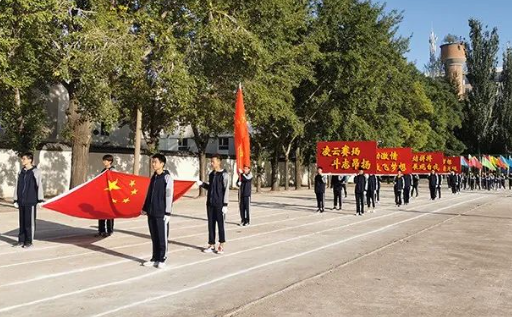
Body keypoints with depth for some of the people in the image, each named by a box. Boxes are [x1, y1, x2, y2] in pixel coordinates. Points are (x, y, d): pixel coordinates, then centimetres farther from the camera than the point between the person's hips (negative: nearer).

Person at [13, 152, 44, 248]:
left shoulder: (35, 172, -6)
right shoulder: (21, 172, 11)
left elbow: (39, 186, -9)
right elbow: (17, 186, 15)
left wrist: (40, 200, -13)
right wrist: (15, 200, 13)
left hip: (31, 201, -5)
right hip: (21, 201, 6)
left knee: (30, 222, -1)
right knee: (22, 221, 11)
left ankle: (29, 241, 8)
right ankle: (21, 240, 19)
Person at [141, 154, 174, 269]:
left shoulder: (167, 177, -9)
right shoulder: (153, 177, 12)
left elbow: (169, 196, -13)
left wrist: (167, 213, -15)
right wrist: (145, 208, 17)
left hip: (161, 213, -7)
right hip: (151, 213, 7)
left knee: (162, 237, 2)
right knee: (154, 237, 12)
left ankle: (162, 259, 12)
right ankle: (155, 258, 21)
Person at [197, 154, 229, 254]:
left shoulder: (224, 174, -10)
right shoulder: (211, 174, 11)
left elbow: (226, 190, -12)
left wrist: (225, 204, -15)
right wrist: (202, 184, 2)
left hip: (219, 204, -6)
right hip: (210, 203, 6)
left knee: (220, 224, 2)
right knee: (211, 224, 10)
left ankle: (221, 246, 11)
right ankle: (211, 245, 18)